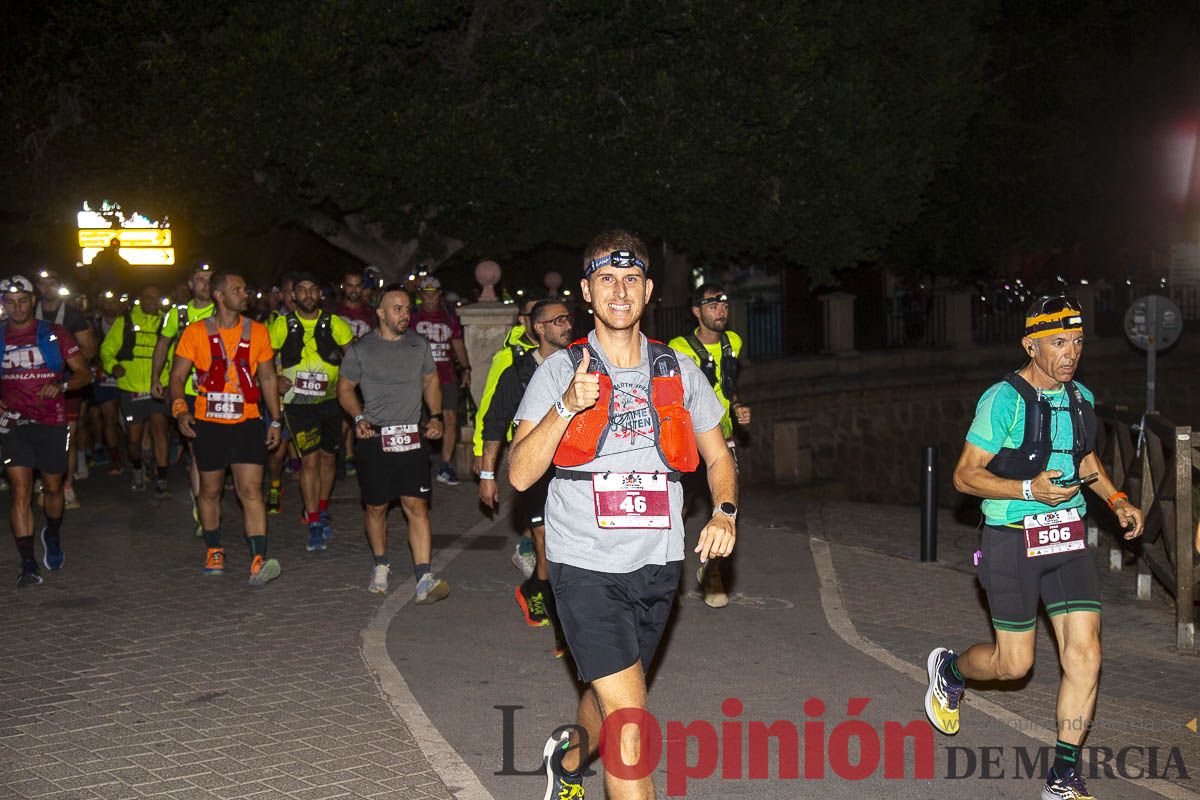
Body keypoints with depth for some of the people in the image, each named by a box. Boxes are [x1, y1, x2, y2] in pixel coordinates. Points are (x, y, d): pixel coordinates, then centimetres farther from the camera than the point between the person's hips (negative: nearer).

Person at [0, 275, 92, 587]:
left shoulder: (54, 334, 1)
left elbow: (84, 374, 1)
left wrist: (61, 385, -18)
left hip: (51, 422, 0)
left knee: (53, 487, 14)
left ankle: (53, 536, 44)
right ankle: (28, 565, -8)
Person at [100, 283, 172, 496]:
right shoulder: (124, 322, 4)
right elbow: (107, 349, 3)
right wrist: (112, 366, -17)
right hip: (131, 390, 1)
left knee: (159, 426, -21)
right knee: (134, 438, 9)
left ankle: (161, 481, -20)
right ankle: (137, 471, 38)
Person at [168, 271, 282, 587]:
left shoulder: (257, 332, 5)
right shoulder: (195, 333, -1)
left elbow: (268, 378, 12)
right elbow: (178, 376, 2)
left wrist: (275, 420, 9)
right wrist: (180, 409, -14)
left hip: (246, 422, 0)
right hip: (208, 423, 0)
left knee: (251, 490, -11)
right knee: (210, 490, 13)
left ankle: (258, 561, -18)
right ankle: (214, 550, 32)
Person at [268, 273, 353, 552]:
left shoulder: (335, 324, -1)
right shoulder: (282, 325, -2)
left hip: (330, 401, 2)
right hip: (298, 403, -2)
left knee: (328, 457, 13)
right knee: (310, 459, -11)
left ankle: (321, 513, 33)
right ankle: (314, 525, -6)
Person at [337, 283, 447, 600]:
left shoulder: (419, 345, 9)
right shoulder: (360, 349, 0)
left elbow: (430, 381, 21)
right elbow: (345, 388, 8)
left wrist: (435, 416, 7)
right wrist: (359, 417, -8)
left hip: (412, 437, 1)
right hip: (373, 438, -1)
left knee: (417, 505, -8)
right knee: (376, 506, 9)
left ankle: (424, 578, -12)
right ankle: (380, 566, 31)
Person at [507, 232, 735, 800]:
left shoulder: (678, 371, 6)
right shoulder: (560, 370, -4)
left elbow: (718, 457, 15)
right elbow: (520, 475, -11)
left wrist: (725, 512, -4)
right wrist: (566, 406, -24)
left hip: (657, 564, 4)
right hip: (585, 565, -4)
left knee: (608, 695, 21)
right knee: (629, 719, -12)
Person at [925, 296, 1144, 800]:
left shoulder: (1081, 398, 8)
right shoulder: (1004, 399, -13)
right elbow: (965, 476, -12)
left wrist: (1116, 499, 10)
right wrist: (1030, 489, -24)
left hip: (1068, 539, 6)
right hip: (1013, 541, -5)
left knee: (1085, 656, -4)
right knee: (1014, 664, 3)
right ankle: (949, 670, 36)